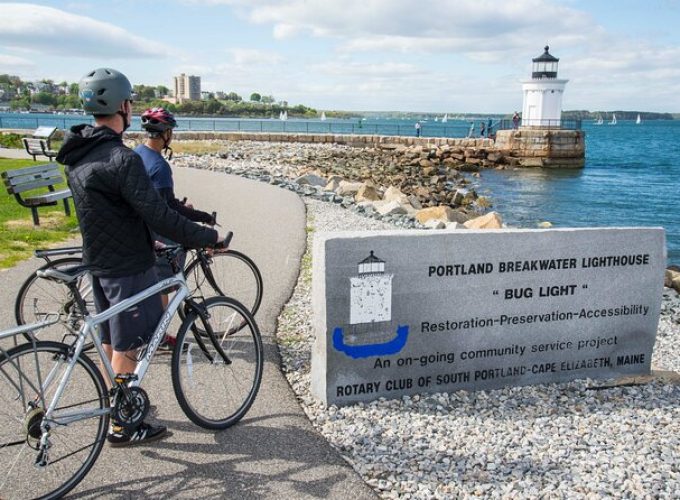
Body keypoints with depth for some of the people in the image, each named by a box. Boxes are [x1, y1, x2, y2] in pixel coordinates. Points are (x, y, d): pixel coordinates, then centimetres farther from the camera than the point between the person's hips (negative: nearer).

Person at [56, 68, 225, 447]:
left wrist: (145, 239, 22)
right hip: (128, 265, -9)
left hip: (99, 260, 9)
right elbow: (157, 214, -26)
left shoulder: (78, 155, 6)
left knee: (112, 339, 21)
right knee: (127, 345, 3)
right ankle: (122, 426, 14)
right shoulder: (121, 158, -24)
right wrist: (207, 237, -17)